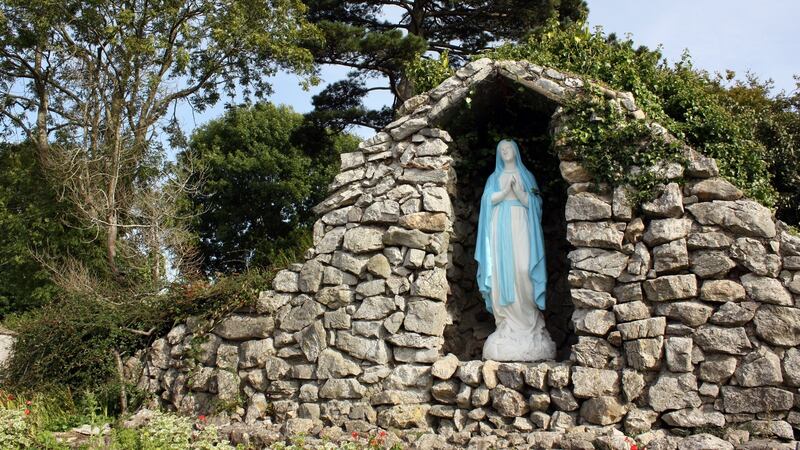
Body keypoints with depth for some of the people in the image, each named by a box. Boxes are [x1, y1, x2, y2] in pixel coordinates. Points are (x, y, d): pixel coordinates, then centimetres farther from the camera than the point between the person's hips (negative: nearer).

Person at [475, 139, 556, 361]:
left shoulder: (525, 175, 17)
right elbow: (489, 200, 5)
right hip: (500, 226, 1)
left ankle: (527, 319, -14)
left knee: (522, 270, -17)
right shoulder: (495, 177, 20)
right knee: (502, 270, -9)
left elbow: (530, 202, 6)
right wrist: (506, 189, -8)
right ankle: (507, 321, -8)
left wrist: (517, 189, -11)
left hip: (520, 225, -1)